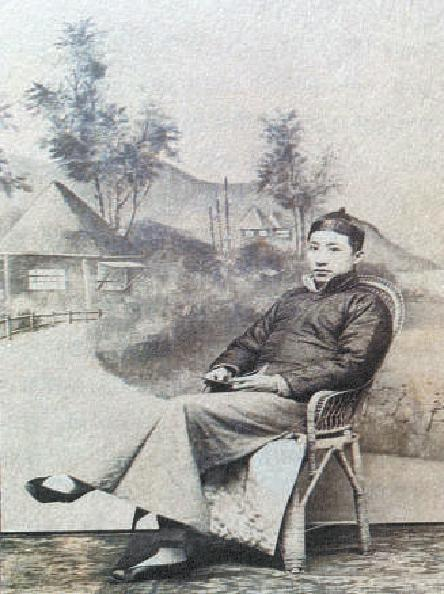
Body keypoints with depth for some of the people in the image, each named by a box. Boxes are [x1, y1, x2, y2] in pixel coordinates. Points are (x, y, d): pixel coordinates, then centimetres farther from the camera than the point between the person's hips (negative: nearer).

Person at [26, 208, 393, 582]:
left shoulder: (366, 306, 7)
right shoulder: (293, 298, 30)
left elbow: (352, 367, -8)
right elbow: (249, 341, 31)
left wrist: (283, 382, -17)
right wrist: (225, 368, 8)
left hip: (295, 402, -7)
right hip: (252, 392, 7)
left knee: (186, 410, -26)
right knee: (181, 412, -21)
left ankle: (93, 480, -18)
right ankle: (172, 546, -27)